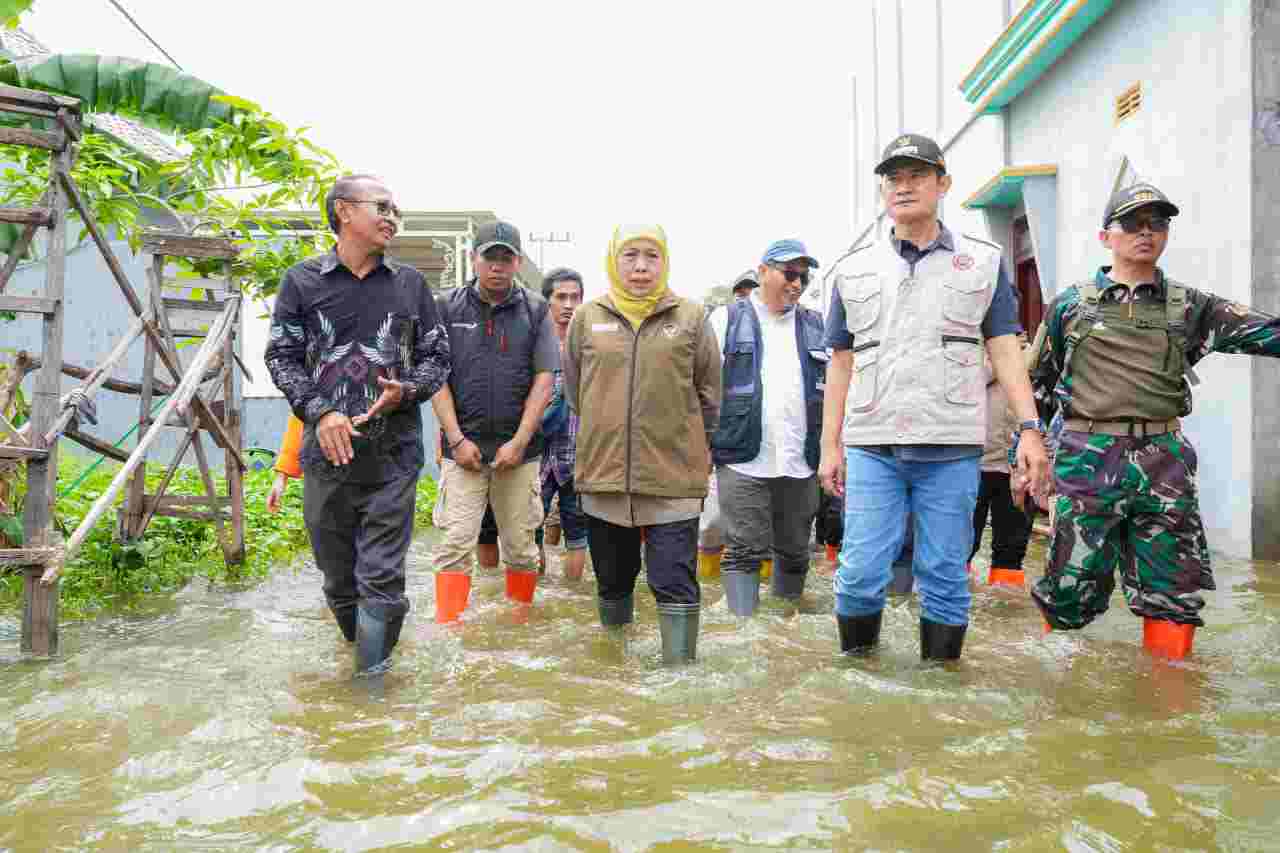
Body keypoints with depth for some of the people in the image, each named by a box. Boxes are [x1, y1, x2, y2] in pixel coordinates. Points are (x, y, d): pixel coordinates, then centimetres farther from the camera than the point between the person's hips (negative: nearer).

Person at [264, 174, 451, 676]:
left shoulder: (410, 283, 7)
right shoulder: (302, 281, 4)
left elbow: (437, 356, 9)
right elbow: (282, 356, 4)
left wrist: (406, 391, -11)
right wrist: (319, 412, -12)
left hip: (394, 455, 0)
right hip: (327, 452, 1)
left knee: (382, 577, -1)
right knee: (338, 574, 14)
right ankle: (362, 646, 38)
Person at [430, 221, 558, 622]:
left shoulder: (535, 310, 5)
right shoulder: (448, 307, 5)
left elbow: (544, 378, 0)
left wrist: (519, 441, -8)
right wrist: (457, 438, -7)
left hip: (518, 448, 1)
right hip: (464, 447, 0)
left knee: (521, 545, 7)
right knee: (455, 543, -4)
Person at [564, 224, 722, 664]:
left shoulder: (691, 317, 0)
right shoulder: (587, 318, 4)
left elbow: (709, 393, 6)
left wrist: (679, 437, 8)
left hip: (674, 476, -2)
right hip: (603, 474, 3)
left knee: (675, 584, 1)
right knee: (612, 580, 19)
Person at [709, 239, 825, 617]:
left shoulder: (817, 327, 14)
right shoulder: (726, 319, 4)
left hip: (800, 462, 4)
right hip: (743, 459, -4)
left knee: (794, 552, 13)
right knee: (744, 552, -3)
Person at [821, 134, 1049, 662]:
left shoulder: (983, 263, 9)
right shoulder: (854, 270, 11)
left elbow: (1005, 351, 6)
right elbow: (841, 364, 12)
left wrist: (1030, 429, -6)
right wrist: (830, 446, 7)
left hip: (952, 447, 0)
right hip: (872, 446, 1)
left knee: (945, 575, 6)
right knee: (861, 573, 0)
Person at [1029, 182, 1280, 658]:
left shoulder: (1189, 308, 11)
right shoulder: (1071, 305, 8)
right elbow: (1038, 385, 10)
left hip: (1163, 462, 2)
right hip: (1087, 459, -2)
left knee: (1173, 596, 5)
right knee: (1071, 589, 1)